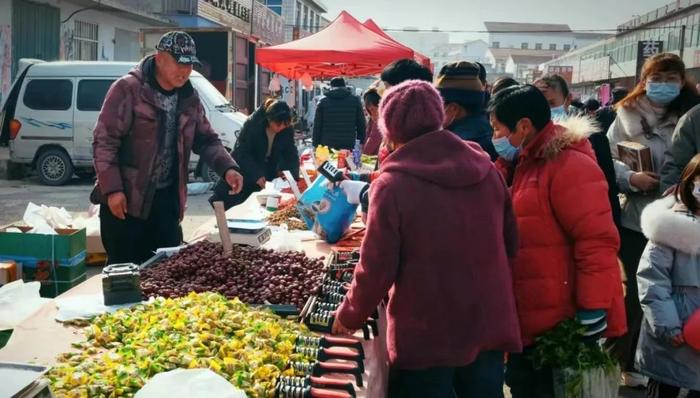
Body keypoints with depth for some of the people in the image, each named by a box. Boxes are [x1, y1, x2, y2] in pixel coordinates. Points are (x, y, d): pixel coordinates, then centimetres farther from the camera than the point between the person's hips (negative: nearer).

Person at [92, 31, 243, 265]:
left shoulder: (189, 97, 7)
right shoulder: (128, 89, -12)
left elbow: (206, 140, 12)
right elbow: (104, 141, -13)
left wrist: (227, 168, -6)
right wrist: (112, 189, -19)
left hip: (167, 198, 6)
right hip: (124, 198, -6)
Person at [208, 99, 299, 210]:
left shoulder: (288, 130, -12)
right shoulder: (252, 124, -23)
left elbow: (291, 153, -8)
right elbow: (242, 153, -23)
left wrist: (293, 174, -27)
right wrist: (256, 176, -34)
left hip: (268, 175, 3)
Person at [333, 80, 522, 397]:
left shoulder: (393, 184, -16)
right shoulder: (485, 168, -1)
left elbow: (377, 268, -13)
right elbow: (510, 243, 8)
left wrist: (349, 316, 4)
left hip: (426, 334, -4)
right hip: (489, 324, 5)